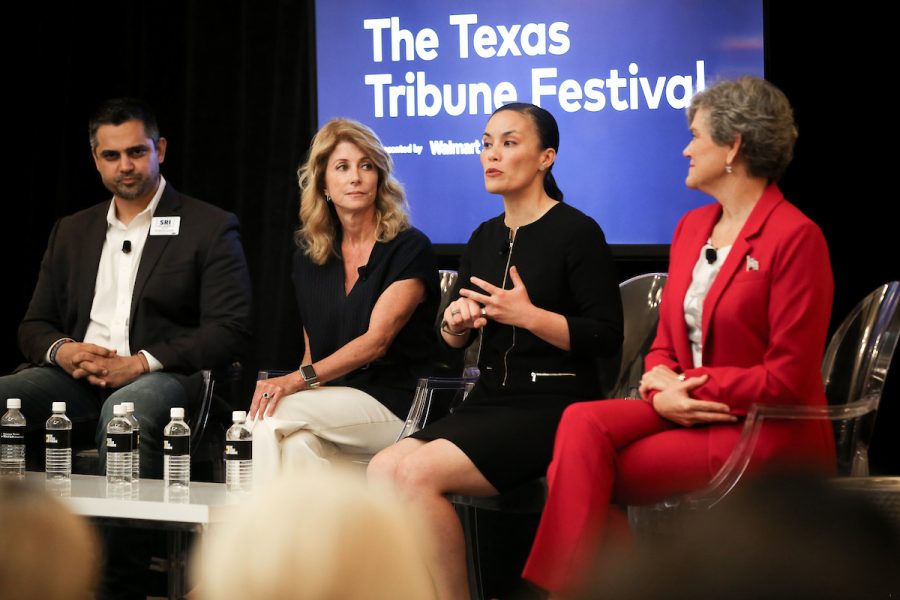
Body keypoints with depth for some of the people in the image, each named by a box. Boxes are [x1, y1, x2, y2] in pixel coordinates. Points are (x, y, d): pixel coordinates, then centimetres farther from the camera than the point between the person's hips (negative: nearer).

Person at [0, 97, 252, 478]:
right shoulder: (71, 232, 23)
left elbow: (230, 330, -3)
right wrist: (61, 350, -4)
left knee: (125, 410, -40)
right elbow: (34, 326, 22)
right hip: (77, 376, 4)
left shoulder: (210, 228, 7)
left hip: (164, 375, -4)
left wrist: (140, 363, -15)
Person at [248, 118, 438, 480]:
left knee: (276, 415, -29)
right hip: (332, 404, 4)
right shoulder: (309, 255, 16)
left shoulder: (410, 249, -3)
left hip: (394, 406, -4)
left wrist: (298, 380, -27)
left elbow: (375, 340, -14)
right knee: (299, 442, -34)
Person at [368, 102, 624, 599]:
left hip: (554, 407, -7)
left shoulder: (577, 232, -6)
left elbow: (606, 338, -11)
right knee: (382, 469, -16)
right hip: (492, 400, 7)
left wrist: (527, 316, -19)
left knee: (417, 473, -25)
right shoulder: (485, 238, 16)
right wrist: (456, 321, -3)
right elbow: (453, 340, 21)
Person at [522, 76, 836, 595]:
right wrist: (661, 388, -7)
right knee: (583, 424, -20)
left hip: (768, 432, -7)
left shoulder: (795, 236, -12)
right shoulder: (693, 226, 15)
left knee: (582, 474, -21)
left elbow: (788, 378, -14)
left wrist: (687, 388, -13)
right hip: (690, 411, 7)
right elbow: (666, 342, 16)